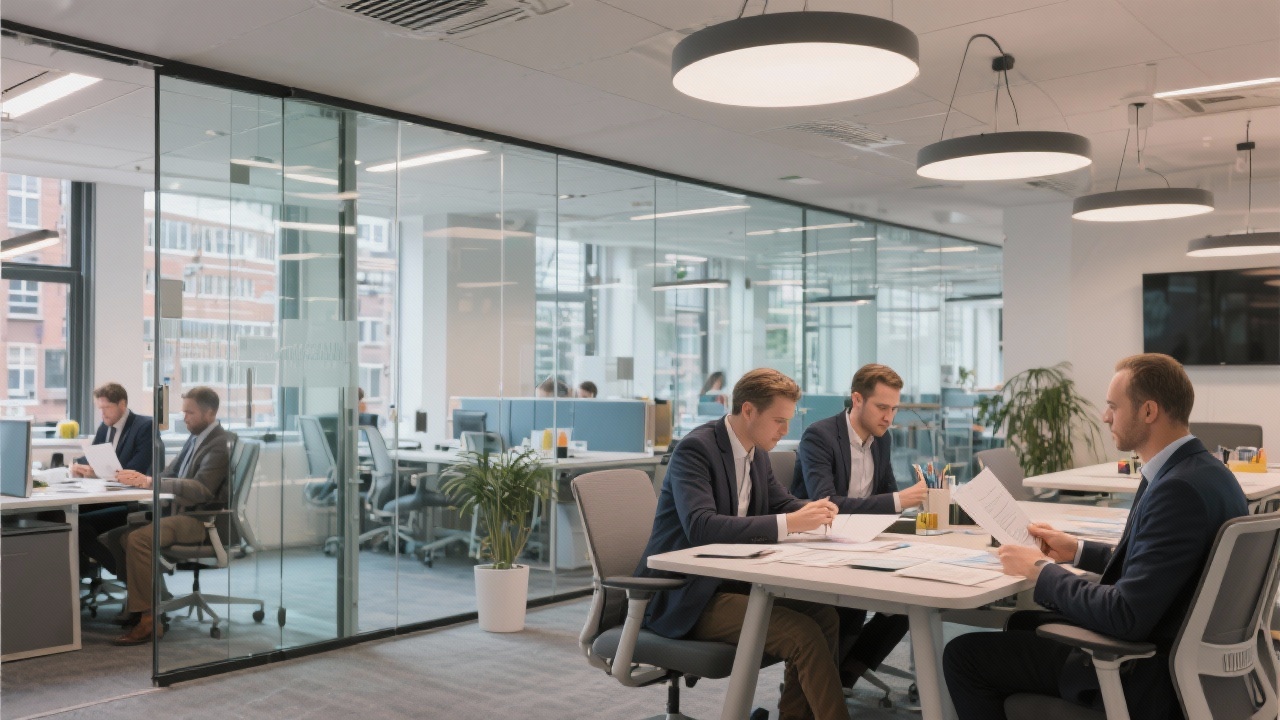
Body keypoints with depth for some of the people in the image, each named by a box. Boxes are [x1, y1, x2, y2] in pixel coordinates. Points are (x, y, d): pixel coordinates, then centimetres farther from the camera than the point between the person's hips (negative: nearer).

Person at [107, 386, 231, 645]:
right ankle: (135, 605, 10)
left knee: (139, 539, -26)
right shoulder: (195, 439, 17)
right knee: (119, 534, 3)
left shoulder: (219, 444, -13)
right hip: (182, 513, 10)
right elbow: (168, 475, 18)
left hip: (204, 520, -10)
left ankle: (149, 620, -19)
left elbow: (200, 489, -25)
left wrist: (151, 481, -27)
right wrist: (140, 478, -2)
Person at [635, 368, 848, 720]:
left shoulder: (756, 452, 7)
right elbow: (700, 527, -32)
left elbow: (782, 503, 20)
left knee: (825, 617, -7)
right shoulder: (695, 449, -19)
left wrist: (811, 511, -6)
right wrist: (789, 524, -34)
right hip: (686, 594, -9)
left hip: (732, 579, 9)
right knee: (804, 634, -21)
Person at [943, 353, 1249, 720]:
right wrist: (1077, 550, 13)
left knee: (963, 654, -6)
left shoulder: (1179, 489, -27)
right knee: (1023, 623, 27)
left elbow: (1126, 616, -28)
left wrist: (1041, 570, -16)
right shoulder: (1202, 470, 4)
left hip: (1148, 674, -10)